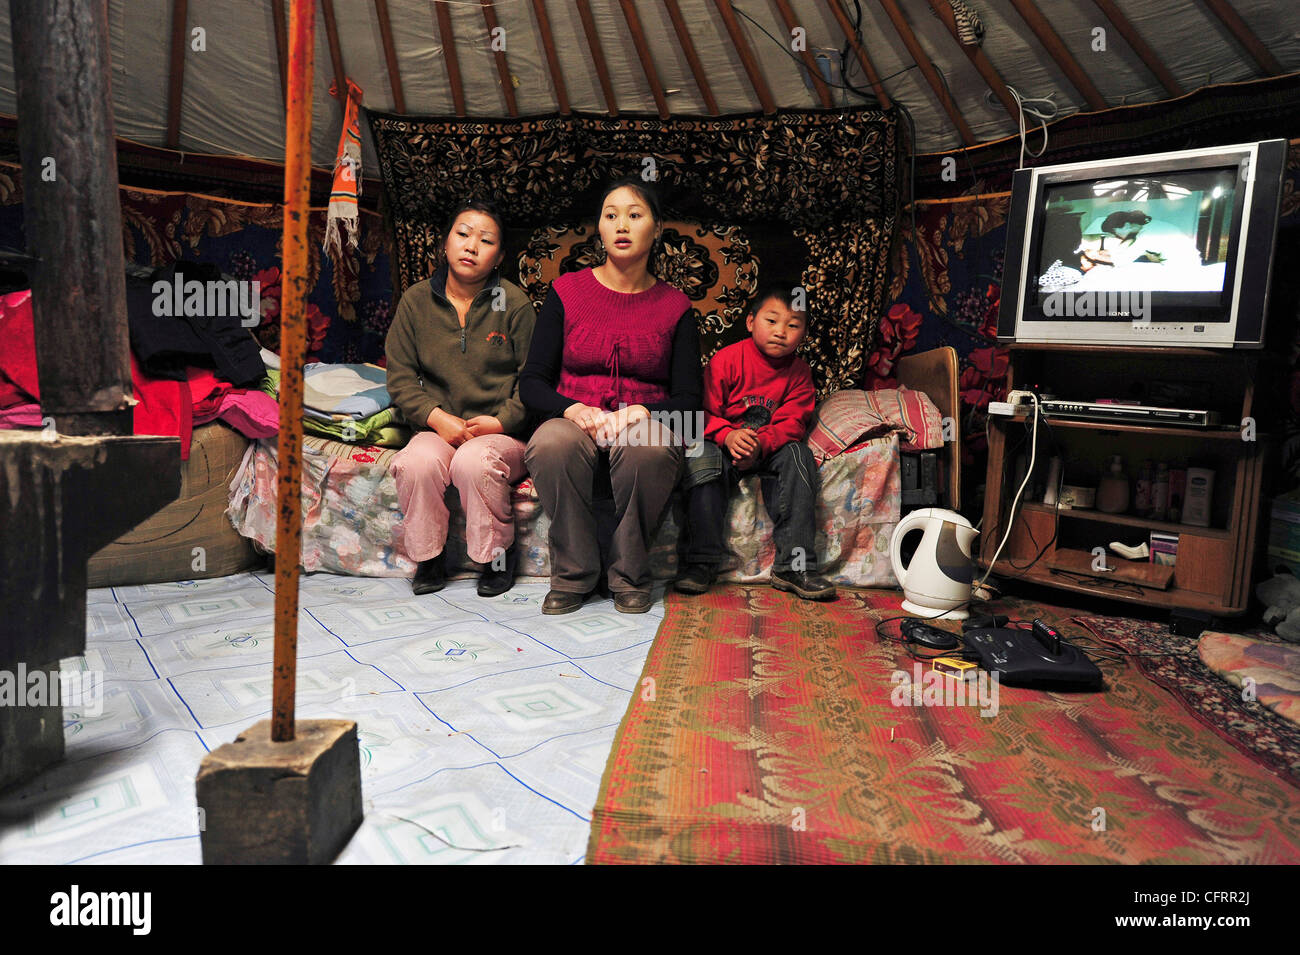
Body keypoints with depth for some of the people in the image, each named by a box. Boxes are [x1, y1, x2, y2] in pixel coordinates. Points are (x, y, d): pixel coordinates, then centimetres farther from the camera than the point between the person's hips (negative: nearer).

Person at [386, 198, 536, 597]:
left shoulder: (515, 303, 1)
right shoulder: (416, 300, 8)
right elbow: (401, 376, 5)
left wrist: (501, 421, -13)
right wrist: (437, 418, -11)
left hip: (503, 433, -2)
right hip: (438, 429, 2)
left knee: (474, 462, -34)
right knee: (416, 463, -30)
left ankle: (499, 554, -8)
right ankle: (428, 558, -5)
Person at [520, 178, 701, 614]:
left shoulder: (675, 306, 7)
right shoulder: (566, 291, 7)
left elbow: (687, 398, 2)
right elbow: (532, 382, 3)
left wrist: (641, 413, -20)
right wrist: (574, 410, -18)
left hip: (643, 425, 0)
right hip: (575, 422, 1)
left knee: (648, 447, -36)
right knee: (551, 444, -35)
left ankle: (630, 576, -13)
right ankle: (573, 575, -14)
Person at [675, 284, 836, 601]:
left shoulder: (799, 372, 1)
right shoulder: (726, 360, -7)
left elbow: (791, 423, -7)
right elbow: (706, 411, -8)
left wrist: (760, 444, -28)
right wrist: (728, 436, -29)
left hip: (770, 448, 2)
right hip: (723, 443, -2)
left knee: (798, 454, -27)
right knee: (703, 458, -33)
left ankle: (793, 565, -26)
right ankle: (701, 562, -26)